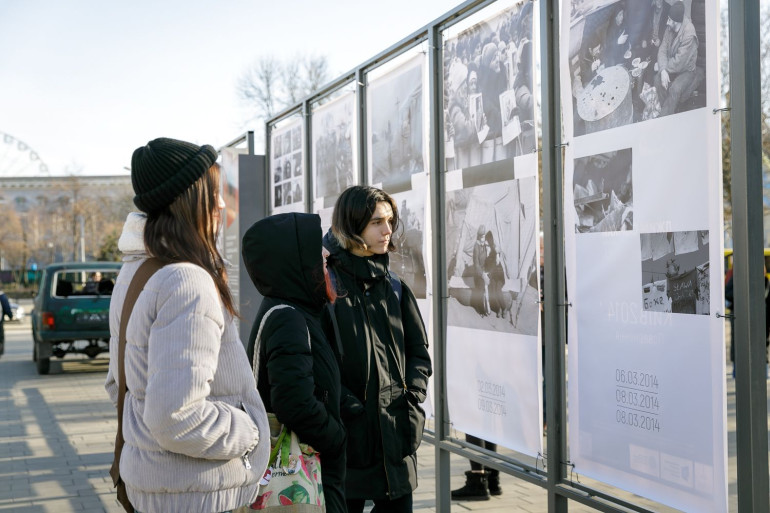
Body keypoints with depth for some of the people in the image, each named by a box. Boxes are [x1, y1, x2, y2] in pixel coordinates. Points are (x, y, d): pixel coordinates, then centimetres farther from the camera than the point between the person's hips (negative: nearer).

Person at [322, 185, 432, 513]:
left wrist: (412, 397, 0)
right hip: (348, 435, -5)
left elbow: (418, 350, 15)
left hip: (398, 433, 5)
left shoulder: (393, 287, 12)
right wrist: (349, 409, -16)